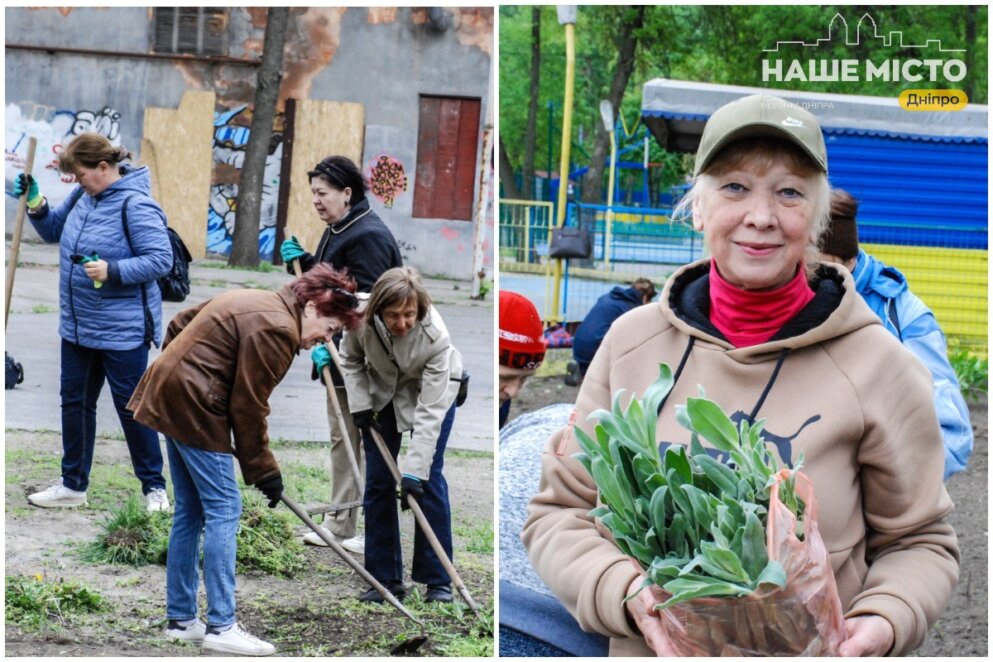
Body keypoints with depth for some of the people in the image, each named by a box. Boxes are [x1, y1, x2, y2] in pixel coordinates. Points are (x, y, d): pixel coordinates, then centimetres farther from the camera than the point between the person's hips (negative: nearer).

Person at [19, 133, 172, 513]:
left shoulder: (135, 205, -20)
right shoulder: (83, 196, 3)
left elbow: (161, 260, -22)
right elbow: (53, 230, 18)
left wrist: (113, 271, -31)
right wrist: (35, 203, 0)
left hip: (122, 331, -8)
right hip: (77, 325, 8)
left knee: (131, 408, 3)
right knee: (75, 403, 15)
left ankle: (154, 486, 18)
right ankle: (73, 485, 27)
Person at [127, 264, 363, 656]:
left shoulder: (255, 303, 15)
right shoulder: (276, 328, -16)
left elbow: (181, 324, 23)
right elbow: (248, 405, -16)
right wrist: (263, 470, -8)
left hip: (169, 398, 11)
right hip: (195, 407, -11)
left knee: (190, 511, 14)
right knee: (224, 509, -8)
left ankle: (180, 619, 18)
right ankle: (221, 626, -9)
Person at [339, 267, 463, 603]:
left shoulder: (435, 336, -38)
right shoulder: (361, 315, -31)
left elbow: (430, 412, -37)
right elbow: (350, 357, -6)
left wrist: (415, 469, -40)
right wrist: (360, 405, -13)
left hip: (434, 388, -3)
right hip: (381, 389, 3)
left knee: (429, 480, -11)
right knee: (377, 481, 0)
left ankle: (438, 580, -2)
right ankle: (385, 578, 8)